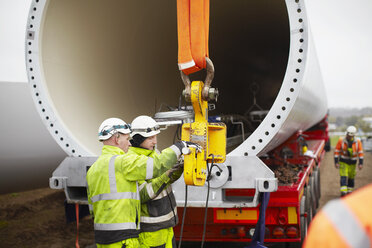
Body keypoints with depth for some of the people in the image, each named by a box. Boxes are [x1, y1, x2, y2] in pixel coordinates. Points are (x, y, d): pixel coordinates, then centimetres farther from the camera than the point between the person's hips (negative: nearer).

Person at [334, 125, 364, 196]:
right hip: (343, 162, -2)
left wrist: (361, 163, -10)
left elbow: (360, 153, -5)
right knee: (343, 176, -13)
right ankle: (343, 191, -18)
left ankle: (349, 190, 27)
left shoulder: (357, 142, -8)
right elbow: (336, 151, -7)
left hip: (352, 163, 2)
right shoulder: (341, 141, -11)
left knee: (351, 177, 12)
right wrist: (336, 162, -11)